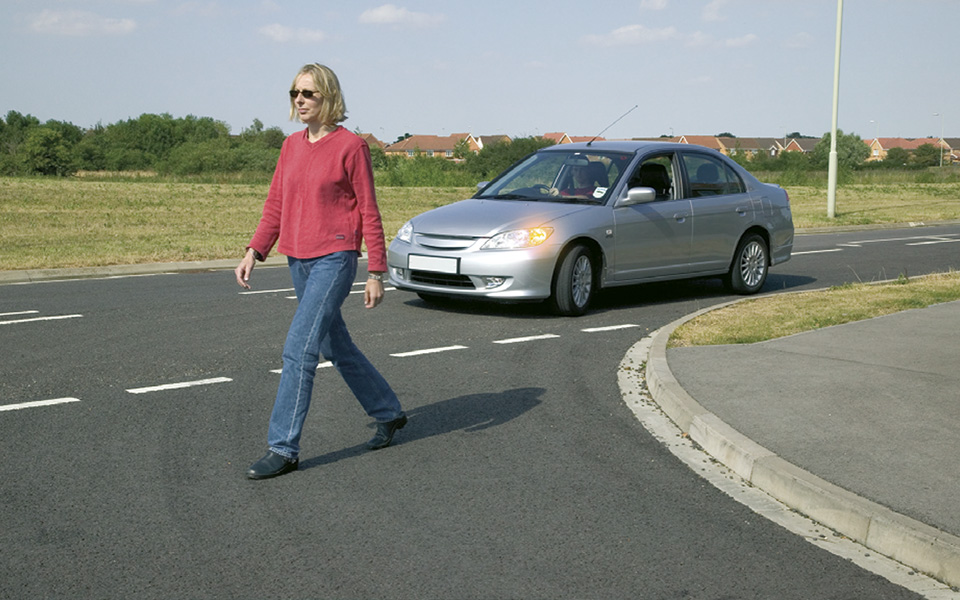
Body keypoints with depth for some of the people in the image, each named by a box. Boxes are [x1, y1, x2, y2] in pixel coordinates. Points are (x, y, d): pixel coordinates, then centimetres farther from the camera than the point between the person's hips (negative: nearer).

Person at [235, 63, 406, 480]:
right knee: (336, 348, 17)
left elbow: (369, 213, -7)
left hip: (335, 259, -7)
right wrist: (254, 252, 2)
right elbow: (275, 205, 13)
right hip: (298, 260, 8)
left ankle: (283, 449, -7)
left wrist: (376, 273, -8)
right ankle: (388, 414, 35)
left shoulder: (350, 147, -8)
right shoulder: (291, 146, 10)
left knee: (299, 349, -14)